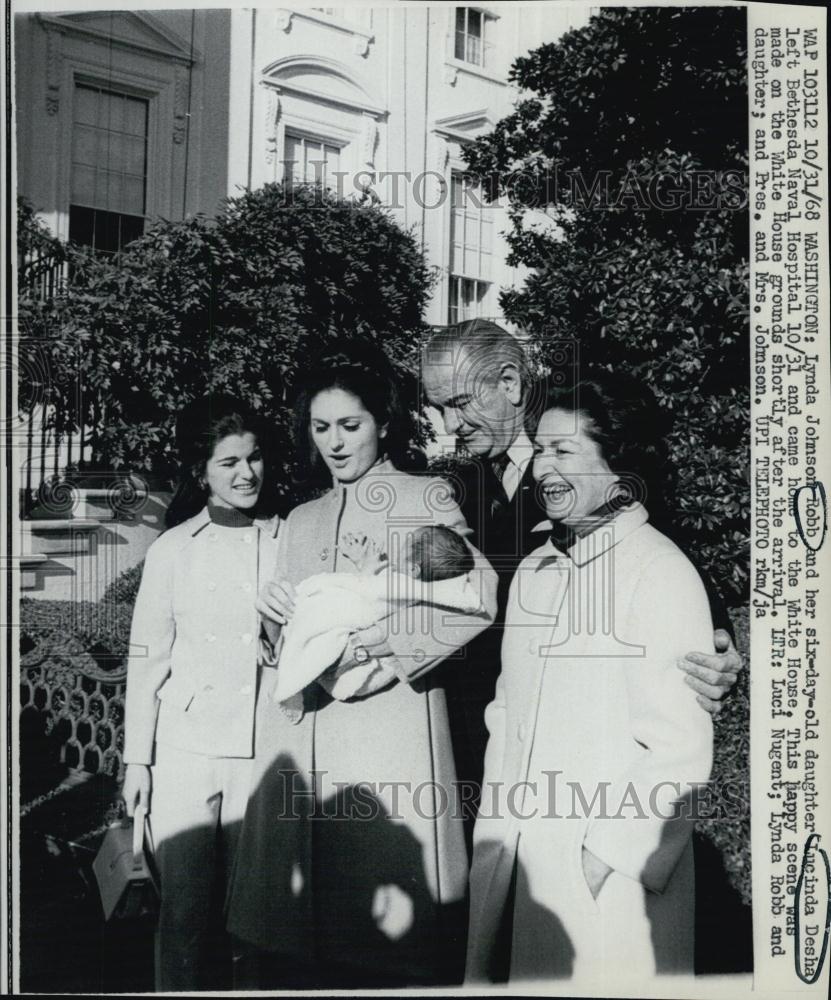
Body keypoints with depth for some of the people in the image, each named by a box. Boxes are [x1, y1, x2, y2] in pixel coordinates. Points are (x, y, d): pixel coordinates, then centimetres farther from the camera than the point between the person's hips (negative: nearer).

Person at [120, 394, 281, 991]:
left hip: (266, 747, 1)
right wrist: (137, 759, 5)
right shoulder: (172, 550, 3)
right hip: (187, 746, 0)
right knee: (184, 903, 3)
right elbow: (147, 657, 6)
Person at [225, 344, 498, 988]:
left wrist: (361, 646, -15)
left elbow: (477, 597, -13)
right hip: (299, 739, 5)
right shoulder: (301, 522, 21)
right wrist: (274, 612, 2)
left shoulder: (425, 498, 4)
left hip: (388, 724, -5)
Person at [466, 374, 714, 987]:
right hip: (512, 861, 7)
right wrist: (494, 824, 8)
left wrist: (608, 852, -15)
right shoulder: (534, 569, 9)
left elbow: (680, 750, -17)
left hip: (607, 878, -6)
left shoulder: (661, 572, -14)